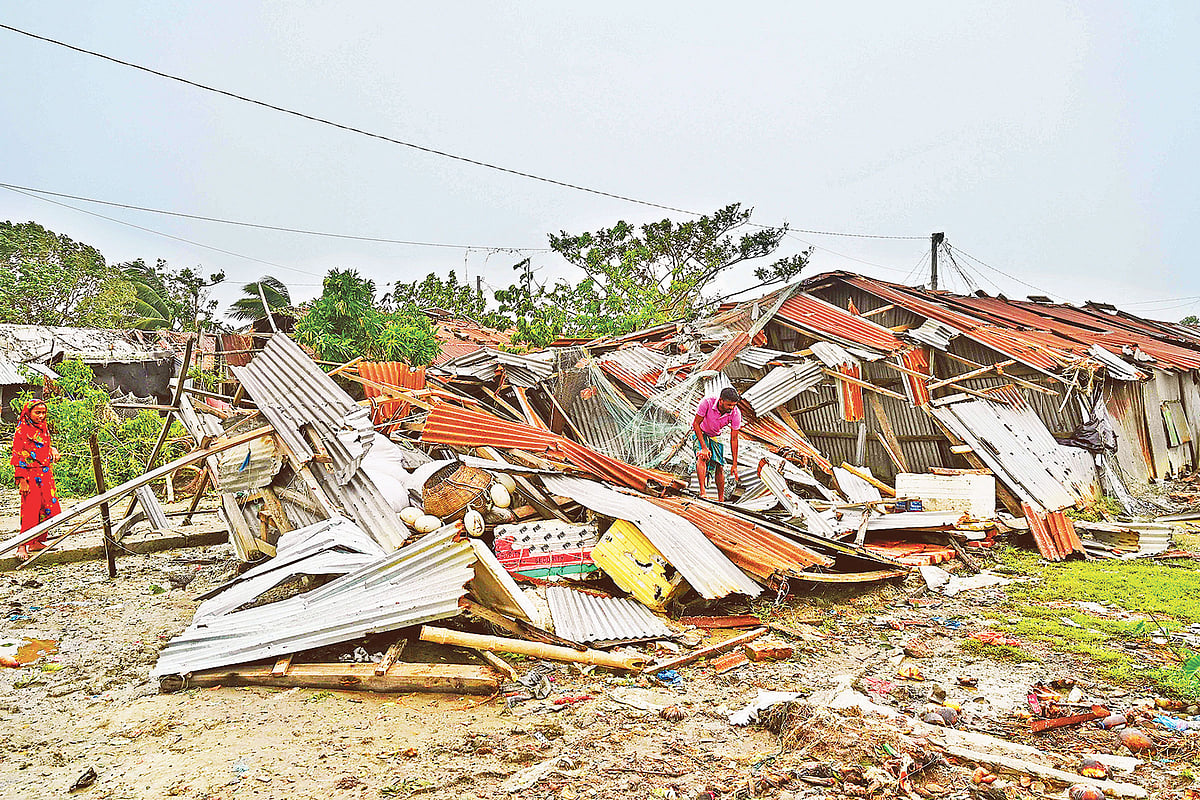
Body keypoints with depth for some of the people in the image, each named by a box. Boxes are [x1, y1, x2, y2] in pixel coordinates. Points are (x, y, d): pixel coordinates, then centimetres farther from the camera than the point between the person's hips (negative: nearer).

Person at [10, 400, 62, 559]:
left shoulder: (44, 427, 13)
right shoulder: (22, 430, -8)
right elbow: (17, 456, -11)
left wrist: (53, 450, 5)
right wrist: (21, 480, -16)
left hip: (46, 474, 7)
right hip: (30, 475, -7)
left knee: (49, 509, 7)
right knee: (30, 510, -8)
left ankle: (37, 542, 17)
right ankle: (22, 547, -2)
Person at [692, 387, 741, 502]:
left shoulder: (736, 414, -26)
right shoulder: (707, 402, -35)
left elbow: (734, 439, -17)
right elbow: (696, 424, -23)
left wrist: (734, 464, -15)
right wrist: (704, 447, -29)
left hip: (716, 436, 3)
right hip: (700, 432, -3)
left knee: (719, 466, -4)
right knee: (702, 457, -28)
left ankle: (721, 500, 9)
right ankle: (702, 492, -33)